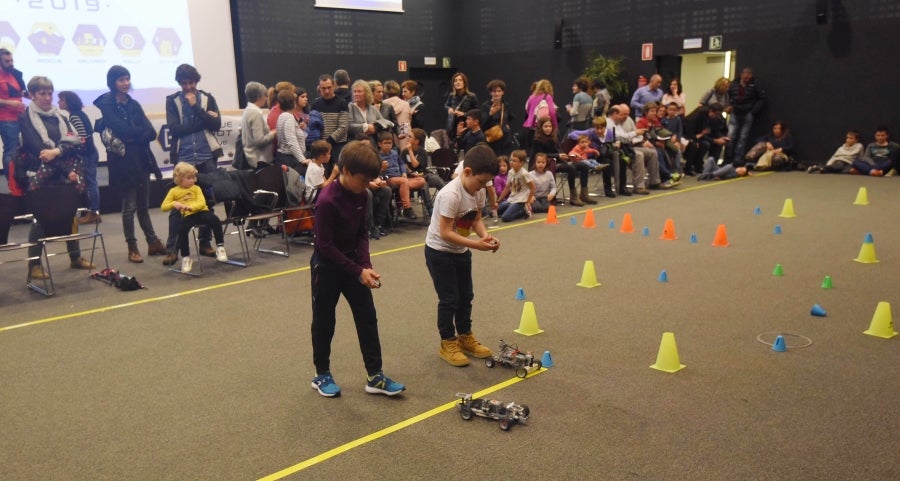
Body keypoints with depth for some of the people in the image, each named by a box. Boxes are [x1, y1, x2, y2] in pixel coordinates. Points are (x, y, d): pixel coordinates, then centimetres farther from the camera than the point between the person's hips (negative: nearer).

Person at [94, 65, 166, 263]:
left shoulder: (133, 104, 12)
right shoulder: (106, 105, -4)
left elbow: (151, 133, 1)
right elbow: (121, 130, -19)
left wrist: (133, 136, -14)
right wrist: (141, 132, -6)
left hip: (142, 158, 5)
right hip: (123, 160, -5)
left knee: (143, 205, 12)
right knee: (130, 206, 0)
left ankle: (153, 243, 18)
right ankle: (132, 248, 9)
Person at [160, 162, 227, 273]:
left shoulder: (196, 188, 16)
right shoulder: (174, 191, 12)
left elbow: (202, 202, 0)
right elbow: (163, 207, 9)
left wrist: (191, 206, -19)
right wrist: (173, 204, -12)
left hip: (201, 211, 1)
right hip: (187, 215, -1)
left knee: (215, 221, -27)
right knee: (182, 230, -29)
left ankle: (220, 247, -13)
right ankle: (185, 258, -14)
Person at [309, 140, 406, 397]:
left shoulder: (360, 195, -4)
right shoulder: (327, 200, -26)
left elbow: (361, 233, 3)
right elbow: (325, 245, -24)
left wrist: (366, 265, -12)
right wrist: (358, 272, -24)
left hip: (352, 261, 7)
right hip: (327, 266, -7)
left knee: (367, 318, 6)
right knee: (324, 321, 8)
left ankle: (375, 376, 13)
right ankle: (322, 375, 25)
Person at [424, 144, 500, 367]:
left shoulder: (478, 191, -6)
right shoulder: (450, 195, -30)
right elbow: (445, 233, -30)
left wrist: (486, 236, -16)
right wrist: (476, 244, -33)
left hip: (461, 250, 8)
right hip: (439, 251, -8)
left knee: (466, 296, 15)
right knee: (449, 299, -2)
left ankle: (465, 337, 31)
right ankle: (447, 344, 13)